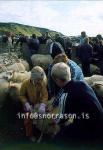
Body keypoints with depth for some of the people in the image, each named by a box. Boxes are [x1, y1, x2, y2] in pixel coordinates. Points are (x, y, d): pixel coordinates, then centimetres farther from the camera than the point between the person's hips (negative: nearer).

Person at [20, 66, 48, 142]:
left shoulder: (42, 83, -25)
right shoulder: (25, 84, -29)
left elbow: (45, 95, -24)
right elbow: (22, 95, -16)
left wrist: (42, 105, -38)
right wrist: (27, 104, -27)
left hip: (38, 103, 2)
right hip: (29, 104, -1)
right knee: (28, 120, 8)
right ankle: (30, 134, 32)